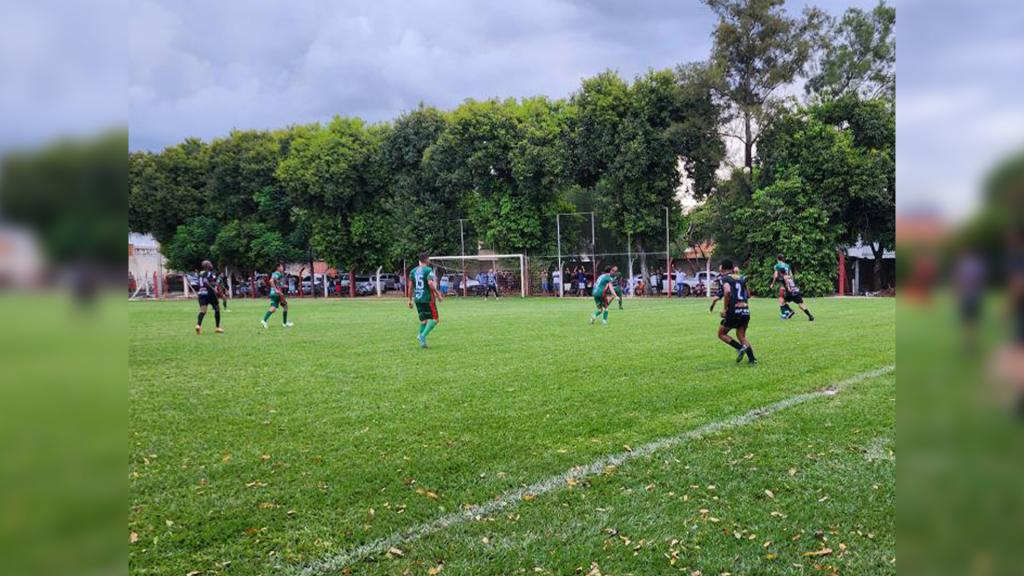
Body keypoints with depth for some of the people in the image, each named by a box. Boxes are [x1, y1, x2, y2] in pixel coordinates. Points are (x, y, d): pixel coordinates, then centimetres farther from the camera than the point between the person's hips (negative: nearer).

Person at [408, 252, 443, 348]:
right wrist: (438, 295, -13)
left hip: (417, 299, 6)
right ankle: (423, 336, -16)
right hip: (428, 299, -6)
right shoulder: (428, 270, -10)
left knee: (423, 320, 17)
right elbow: (431, 284, -21)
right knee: (434, 319, 0)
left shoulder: (413, 271, 9)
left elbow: (410, 287, 9)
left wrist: (410, 300, 15)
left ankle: (421, 336, 5)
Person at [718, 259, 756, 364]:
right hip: (746, 311, 6)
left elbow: (727, 291, -24)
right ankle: (752, 358, 4)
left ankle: (740, 347, -8)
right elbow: (748, 295, 21)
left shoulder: (725, 278, -4)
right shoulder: (741, 278, 14)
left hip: (734, 311, -6)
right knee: (742, 336, 17)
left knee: (721, 334, 11)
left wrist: (724, 308, -15)